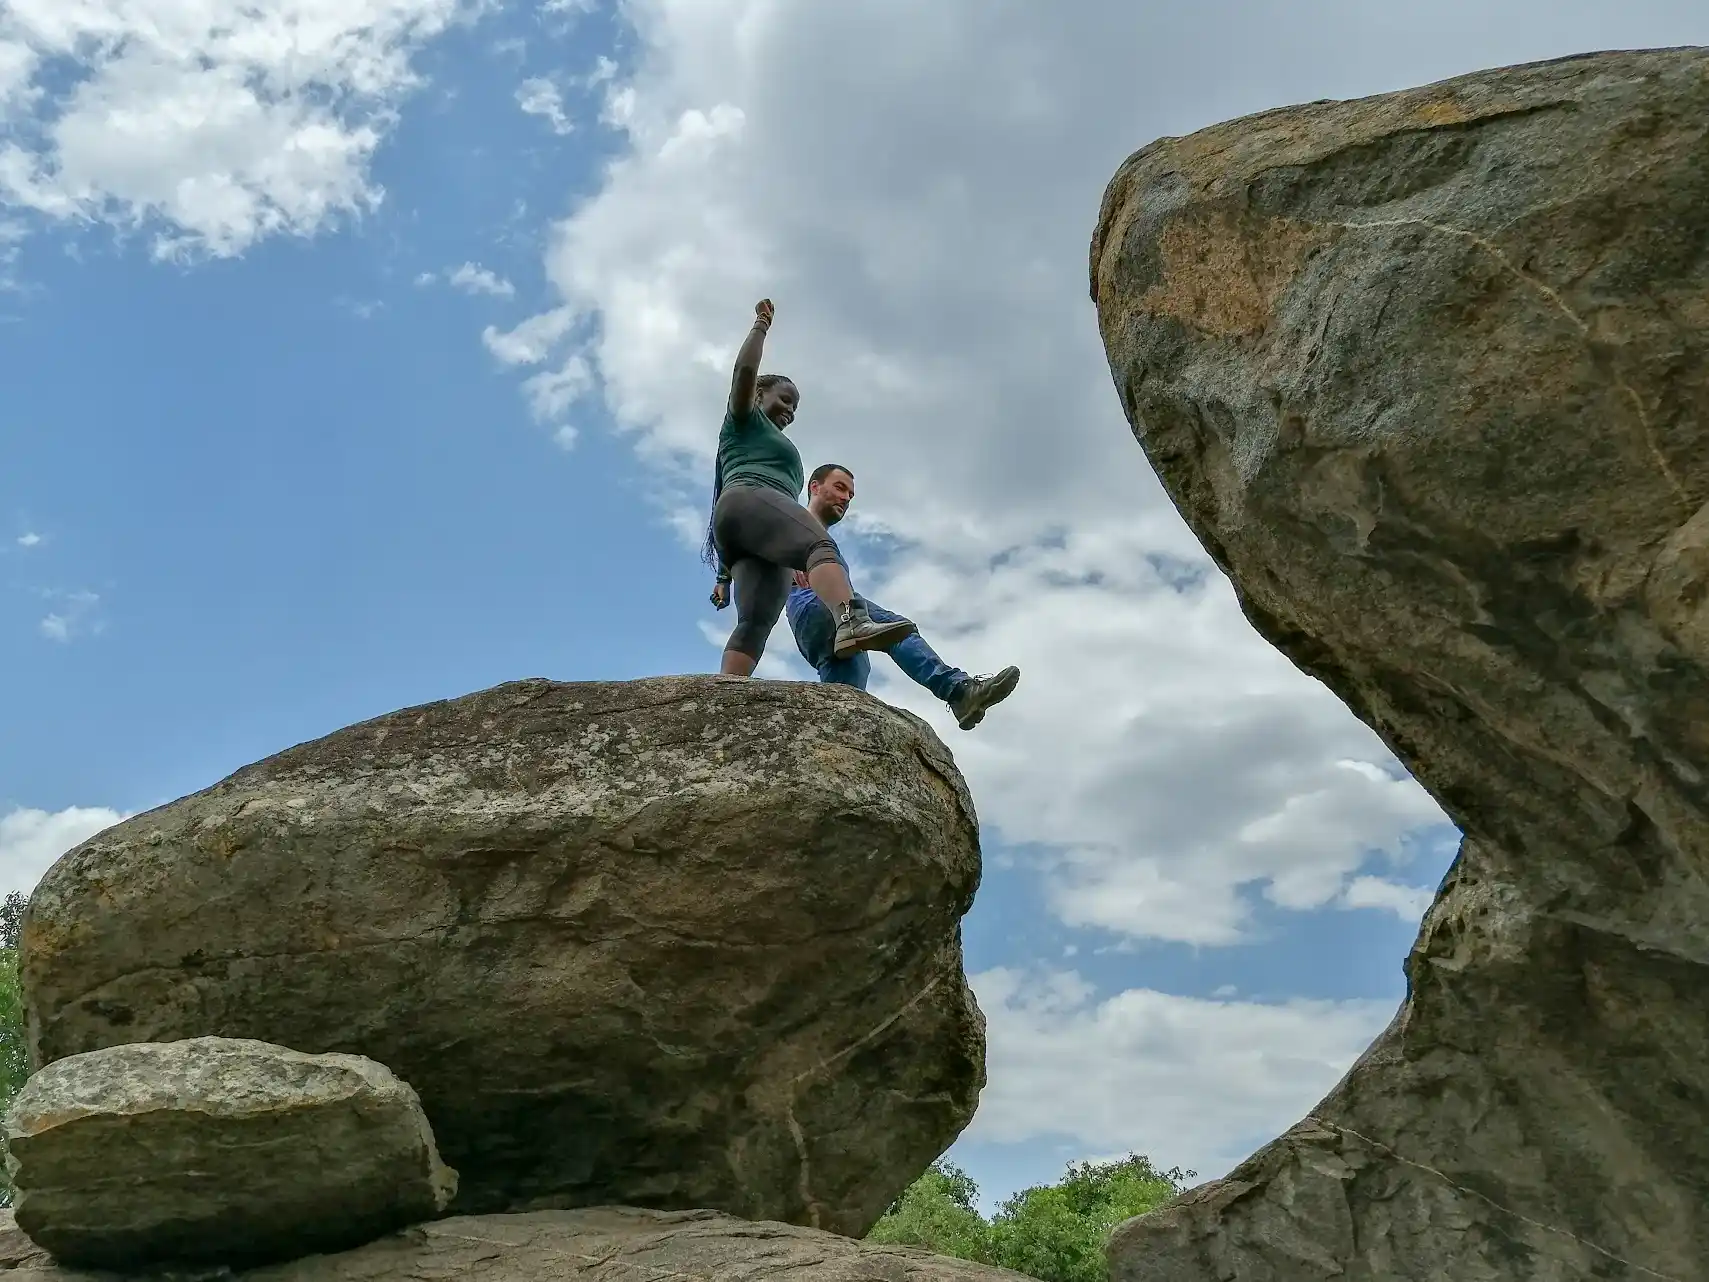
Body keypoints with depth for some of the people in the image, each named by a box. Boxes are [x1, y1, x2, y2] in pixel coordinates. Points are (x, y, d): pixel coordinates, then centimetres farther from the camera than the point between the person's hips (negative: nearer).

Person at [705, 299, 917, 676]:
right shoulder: (745, 419, 24)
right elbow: (745, 371, 2)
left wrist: (725, 576, 30)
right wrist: (761, 325, 16)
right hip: (748, 500, -8)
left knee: (755, 622, -19)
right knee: (821, 545, -35)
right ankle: (852, 621, -65)